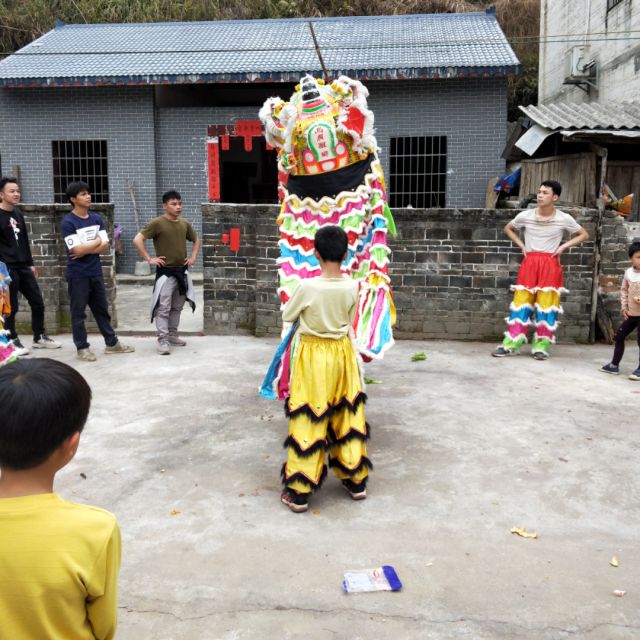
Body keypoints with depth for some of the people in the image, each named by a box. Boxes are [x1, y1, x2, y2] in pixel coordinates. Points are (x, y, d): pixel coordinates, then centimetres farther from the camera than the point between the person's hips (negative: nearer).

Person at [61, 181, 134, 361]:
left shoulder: (97, 218, 7)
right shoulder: (68, 222, -12)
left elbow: (105, 246, 1)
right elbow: (77, 250, -20)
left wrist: (86, 249, -13)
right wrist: (96, 241, -6)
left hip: (96, 272, 6)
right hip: (77, 275, -6)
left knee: (102, 309, 14)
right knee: (78, 312, 4)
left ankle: (112, 343, 24)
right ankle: (82, 348, 13)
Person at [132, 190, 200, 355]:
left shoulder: (184, 223, 6)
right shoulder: (157, 223, -12)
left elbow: (196, 240, 23)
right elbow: (137, 240, -17)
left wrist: (193, 257, 10)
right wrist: (149, 259, -17)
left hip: (182, 271, 6)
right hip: (165, 272, -6)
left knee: (177, 307, 15)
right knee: (163, 308, -6)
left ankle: (173, 335, 26)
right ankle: (163, 340, -2)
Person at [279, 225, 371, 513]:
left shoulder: (307, 287, -19)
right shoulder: (352, 287, -8)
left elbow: (287, 316, -2)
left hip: (313, 355, -4)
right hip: (343, 352, 4)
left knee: (308, 420, 2)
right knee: (347, 413, 15)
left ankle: (299, 491, 9)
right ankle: (356, 480, 28)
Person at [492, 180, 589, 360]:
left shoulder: (564, 219, -3)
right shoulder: (525, 216, 0)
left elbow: (584, 235, 10)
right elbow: (508, 229, 18)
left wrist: (564, 246, -2)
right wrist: (521, 245, 6)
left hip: (550, 264, -1)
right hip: (529, 263, 1)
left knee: (546, 304, -1)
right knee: (521, 302, 0)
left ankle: (541, 346, 6)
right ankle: (510, 344, 2)